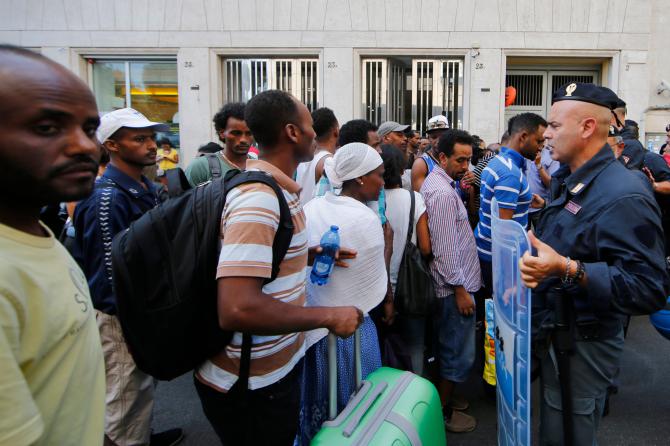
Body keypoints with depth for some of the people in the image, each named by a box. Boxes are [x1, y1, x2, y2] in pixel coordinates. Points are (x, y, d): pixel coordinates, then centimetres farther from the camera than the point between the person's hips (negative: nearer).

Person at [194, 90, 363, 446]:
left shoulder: (274, 189, 7)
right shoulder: (258, 200, -27)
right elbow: (237, 309, -35)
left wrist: (312, 254, 10)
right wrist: (328, 317, -25)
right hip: (251, 383, -9)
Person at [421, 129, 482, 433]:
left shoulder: (434, 183, 10)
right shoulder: (443, 193, -21)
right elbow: (444, 250, -23)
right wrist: (460, 289, -19)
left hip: (448, 284, 10)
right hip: (454, 285, -10)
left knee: (447, 346, 23)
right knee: (460, 354, 4)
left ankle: (444, 395, 39)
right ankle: (443, 411, 19)